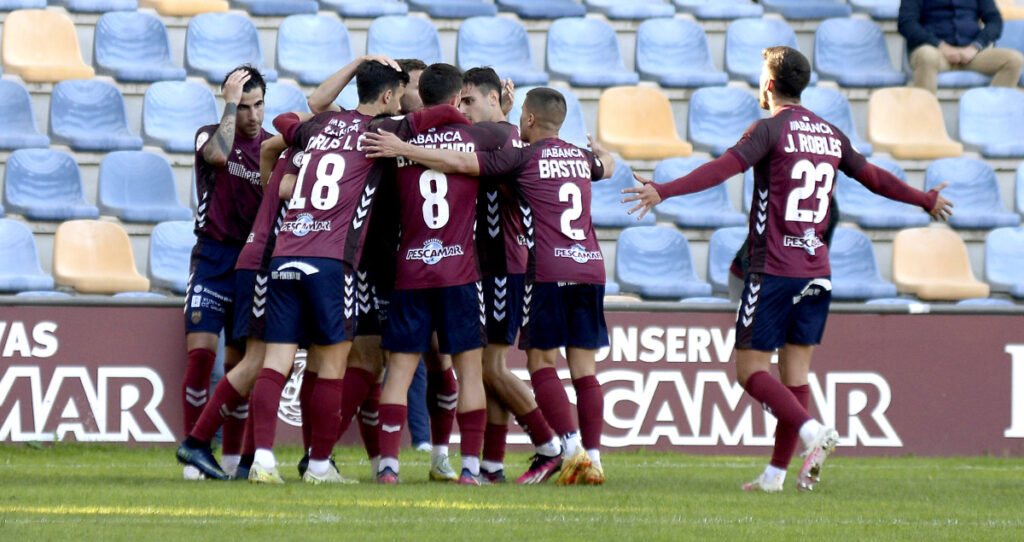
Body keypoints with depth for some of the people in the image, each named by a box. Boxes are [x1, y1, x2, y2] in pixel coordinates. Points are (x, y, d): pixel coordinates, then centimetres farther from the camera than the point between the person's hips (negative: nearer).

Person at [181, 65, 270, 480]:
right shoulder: (209, 135, 0)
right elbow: (218, 155, -25)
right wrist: (231, 101, -20)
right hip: (212, 260, -3)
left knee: (241, 361, 5)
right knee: (201, 353, -11)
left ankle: (233, 456, 11)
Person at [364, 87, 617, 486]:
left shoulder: (523, 157, -2)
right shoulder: (581, 158, 16)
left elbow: (459, 163, -9)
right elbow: (608, 167, 41)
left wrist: (402, 149, -3)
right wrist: (602, 151, 65)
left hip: (548, 271, -5)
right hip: (591, 265, 5)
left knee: (541, 360, 2)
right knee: (584, 367, 7)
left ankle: (572, 447, -12)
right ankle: (593, 458, 3)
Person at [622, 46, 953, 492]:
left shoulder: (772, 129, -7)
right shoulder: (829, 134, 12)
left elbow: (723, 168, -21)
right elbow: (873, 177, 24)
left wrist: (664, 191, -27)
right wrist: (927, 201, 40)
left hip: (774, 271, -6)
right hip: (816, 273, 6)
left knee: (751, 371, -4)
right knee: (795, 375, 7)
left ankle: (812, 430, -23)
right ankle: (777, 473, 7)